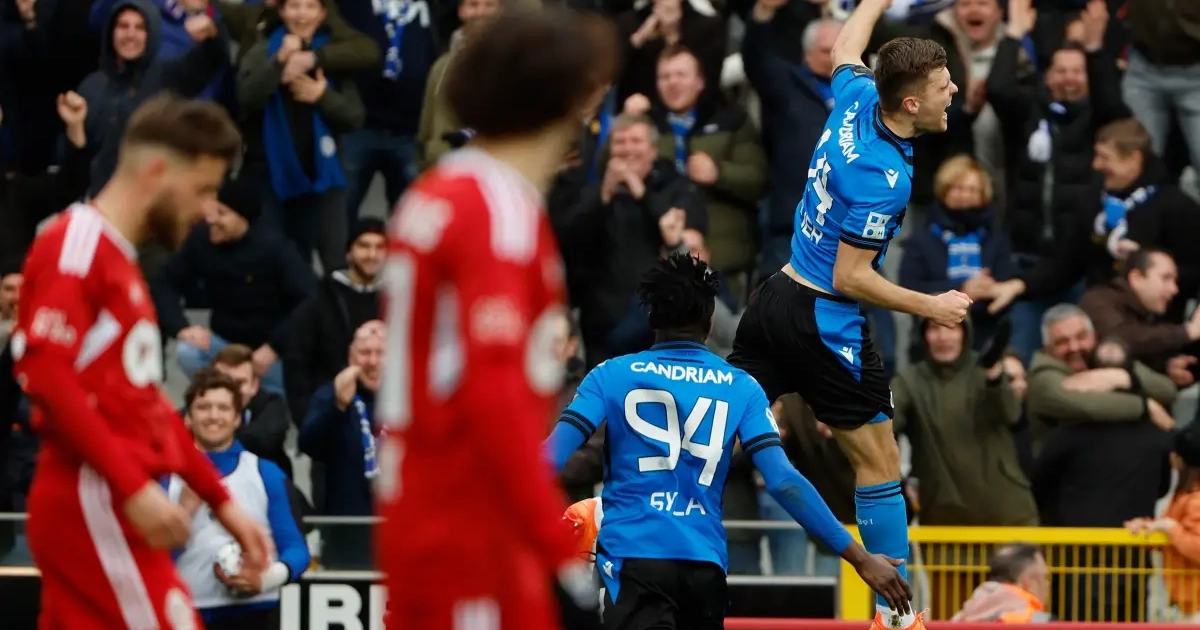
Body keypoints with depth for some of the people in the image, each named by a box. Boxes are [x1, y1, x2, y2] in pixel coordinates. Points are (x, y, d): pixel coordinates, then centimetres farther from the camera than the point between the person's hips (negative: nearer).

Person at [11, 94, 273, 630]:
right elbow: (46, 373, -19)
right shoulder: (75, 246, -8)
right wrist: (133, 485, -23)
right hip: (94, 503, -9)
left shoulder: (119, 260, 21)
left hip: (105, 507, 9)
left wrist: (221, 502, 22)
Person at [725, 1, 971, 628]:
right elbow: (849, 277, -21)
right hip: (825, 324, -8)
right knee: (880, 463, 4)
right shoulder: (884, 177, -24)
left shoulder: (856, 98, -2)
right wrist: (930, 306, -13)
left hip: (777, 296, 8)